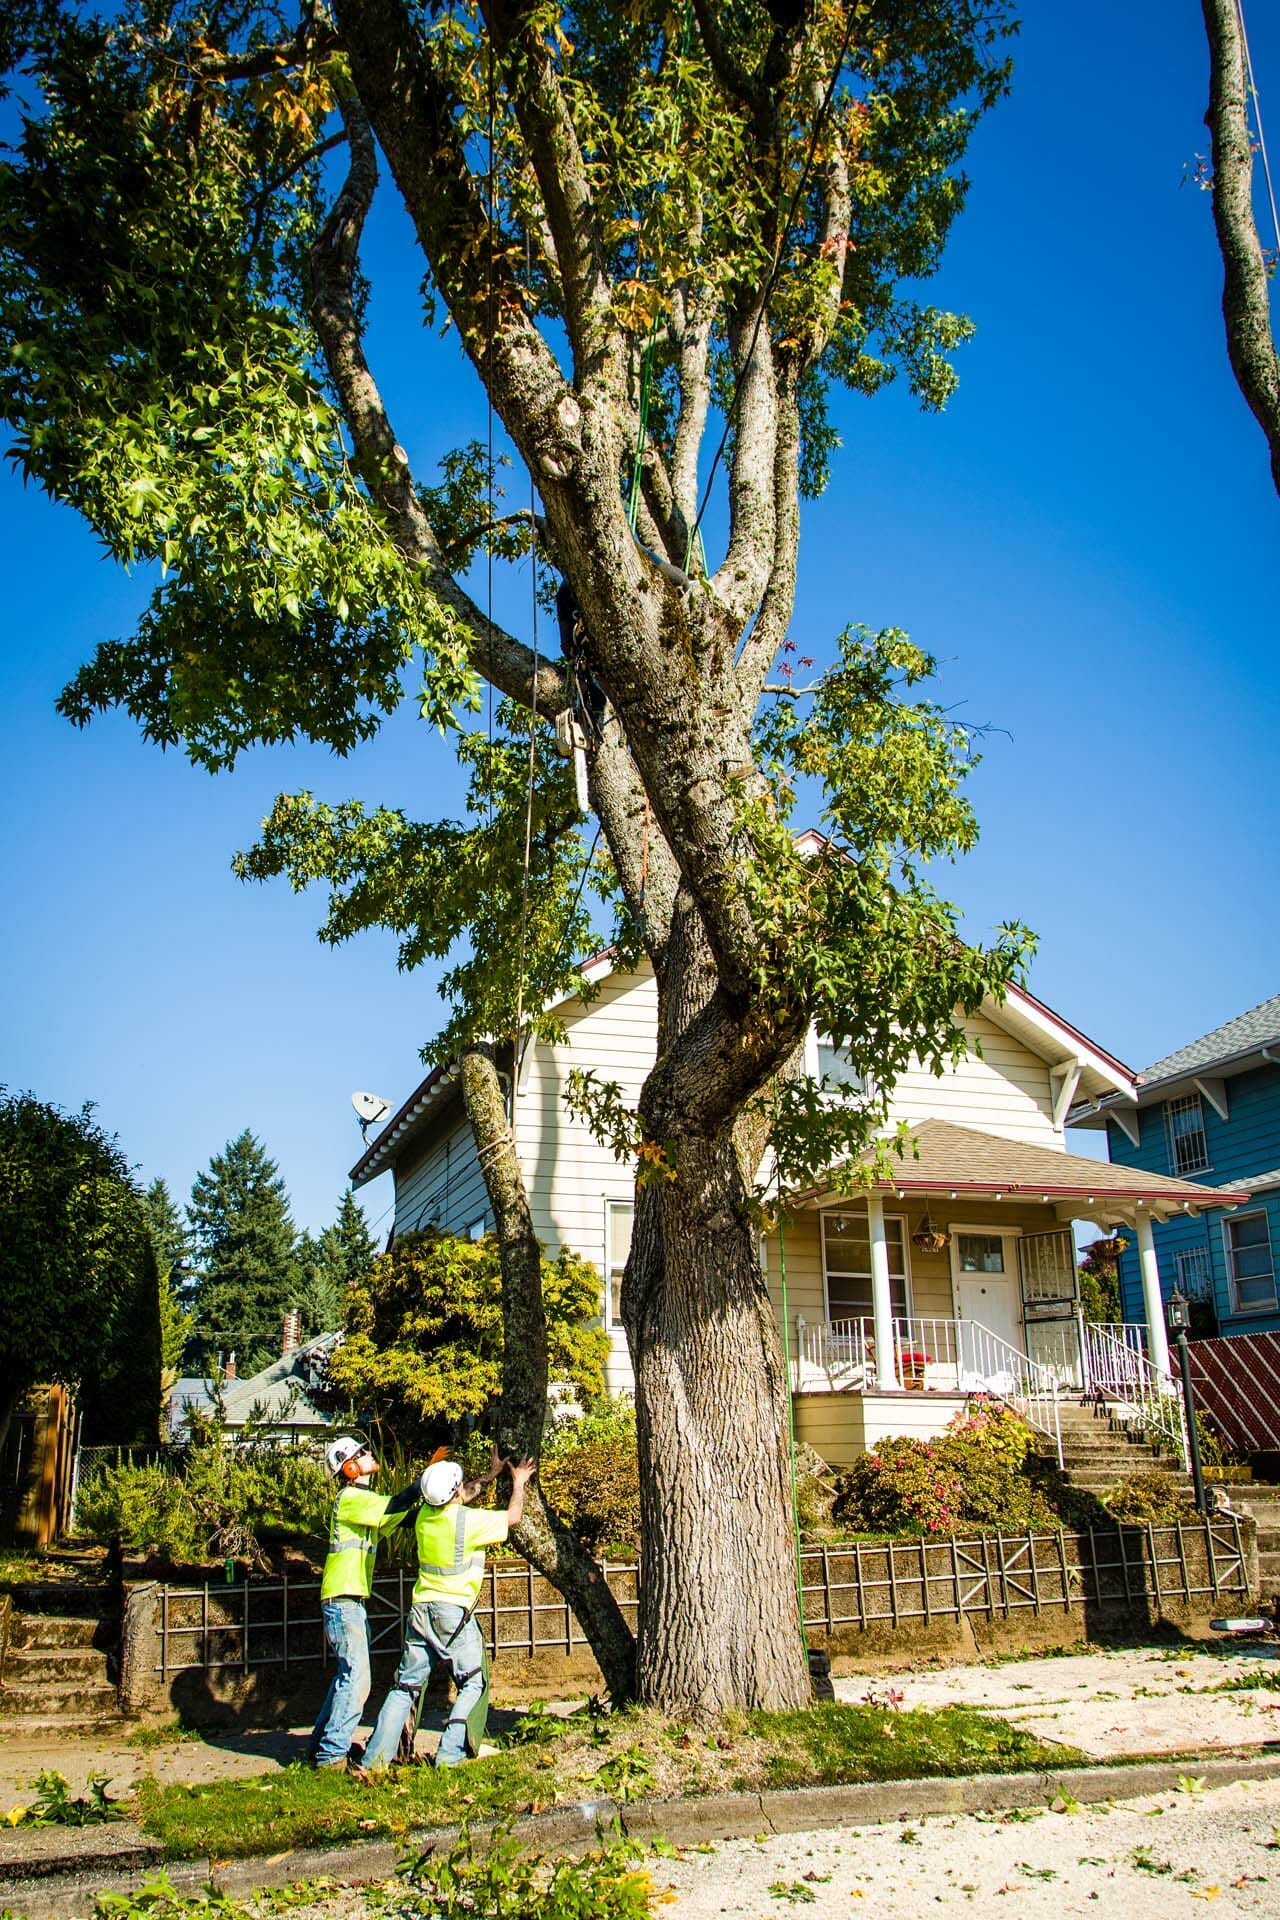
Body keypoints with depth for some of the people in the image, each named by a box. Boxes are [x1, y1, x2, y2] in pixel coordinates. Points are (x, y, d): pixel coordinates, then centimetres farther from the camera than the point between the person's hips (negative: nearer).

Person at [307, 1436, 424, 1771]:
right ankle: (331, 1754, -7)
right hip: (342, 1601, -10)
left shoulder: (363, 1500, 18)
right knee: (355, 1678, -11)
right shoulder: (350, 1498, -14)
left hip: (352, 1602, 10)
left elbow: (396, 1517, 17)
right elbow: (394, 1506, -26)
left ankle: (321, 1744, 25)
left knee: (348, 1675, 17)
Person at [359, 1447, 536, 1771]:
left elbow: (455, 1500, 25)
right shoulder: (469, 1521, -14)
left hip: (421, 1610, 6)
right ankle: (449, 1756, -3)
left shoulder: (425, 1515, 4)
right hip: (454, 1612, -6)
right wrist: (518, 1482, 18)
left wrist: (491, 1475, 30)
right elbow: (512, 1517, 2)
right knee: (473, 1684, 7)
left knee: (406, 1685, 11)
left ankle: (374, 1759, 6)